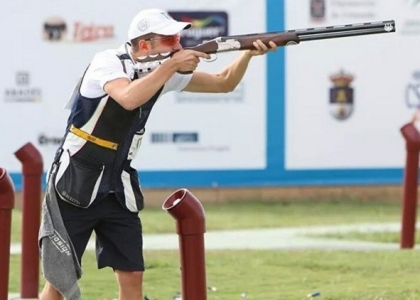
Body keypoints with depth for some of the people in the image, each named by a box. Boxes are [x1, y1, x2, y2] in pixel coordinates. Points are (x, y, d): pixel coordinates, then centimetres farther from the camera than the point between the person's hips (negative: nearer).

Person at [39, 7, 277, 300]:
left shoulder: (162, 70, 1)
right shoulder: (108, 62, -17)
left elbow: (223, 82, 7)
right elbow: (129, 98, -38)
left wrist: (249, 53, -11)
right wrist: (172, 65, -30)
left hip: (119, 189, 6)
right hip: (75, 186, -6)